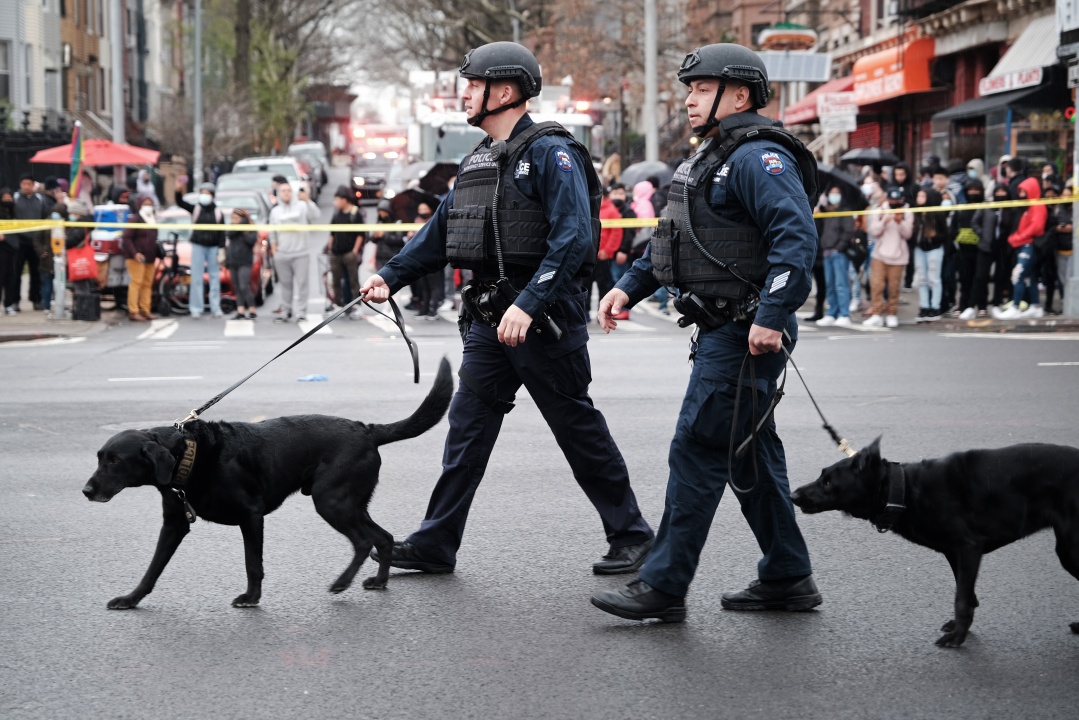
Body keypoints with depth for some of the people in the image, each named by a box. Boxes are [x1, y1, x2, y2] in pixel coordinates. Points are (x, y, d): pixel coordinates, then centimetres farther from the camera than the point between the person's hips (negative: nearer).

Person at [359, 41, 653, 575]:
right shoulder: (478, 160, 15)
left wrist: (528, 304, -27)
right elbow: (439, 232, 20)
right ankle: (434, 545, 10)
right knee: (467, 427, 6)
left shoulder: (550, 152, -12)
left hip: (544, 315, -8)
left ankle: (630, 537, 14)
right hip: (489, 316, 8)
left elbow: (574, 238, -21)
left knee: (579, 429, 1)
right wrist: (390, 276, 9)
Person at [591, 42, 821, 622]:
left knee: (697, 451, -8)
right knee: (750, 454, 14)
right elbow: (671, 238, 27)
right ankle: (787, 578, 22)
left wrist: (772, 316, -31)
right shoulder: (709, 159, 19)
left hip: (747, 334, -11)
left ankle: (664, 585, -4)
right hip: (722, 330, 11)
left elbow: (796, 238, -25)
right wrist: (629, 286, 16)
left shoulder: (759, 158, -14)